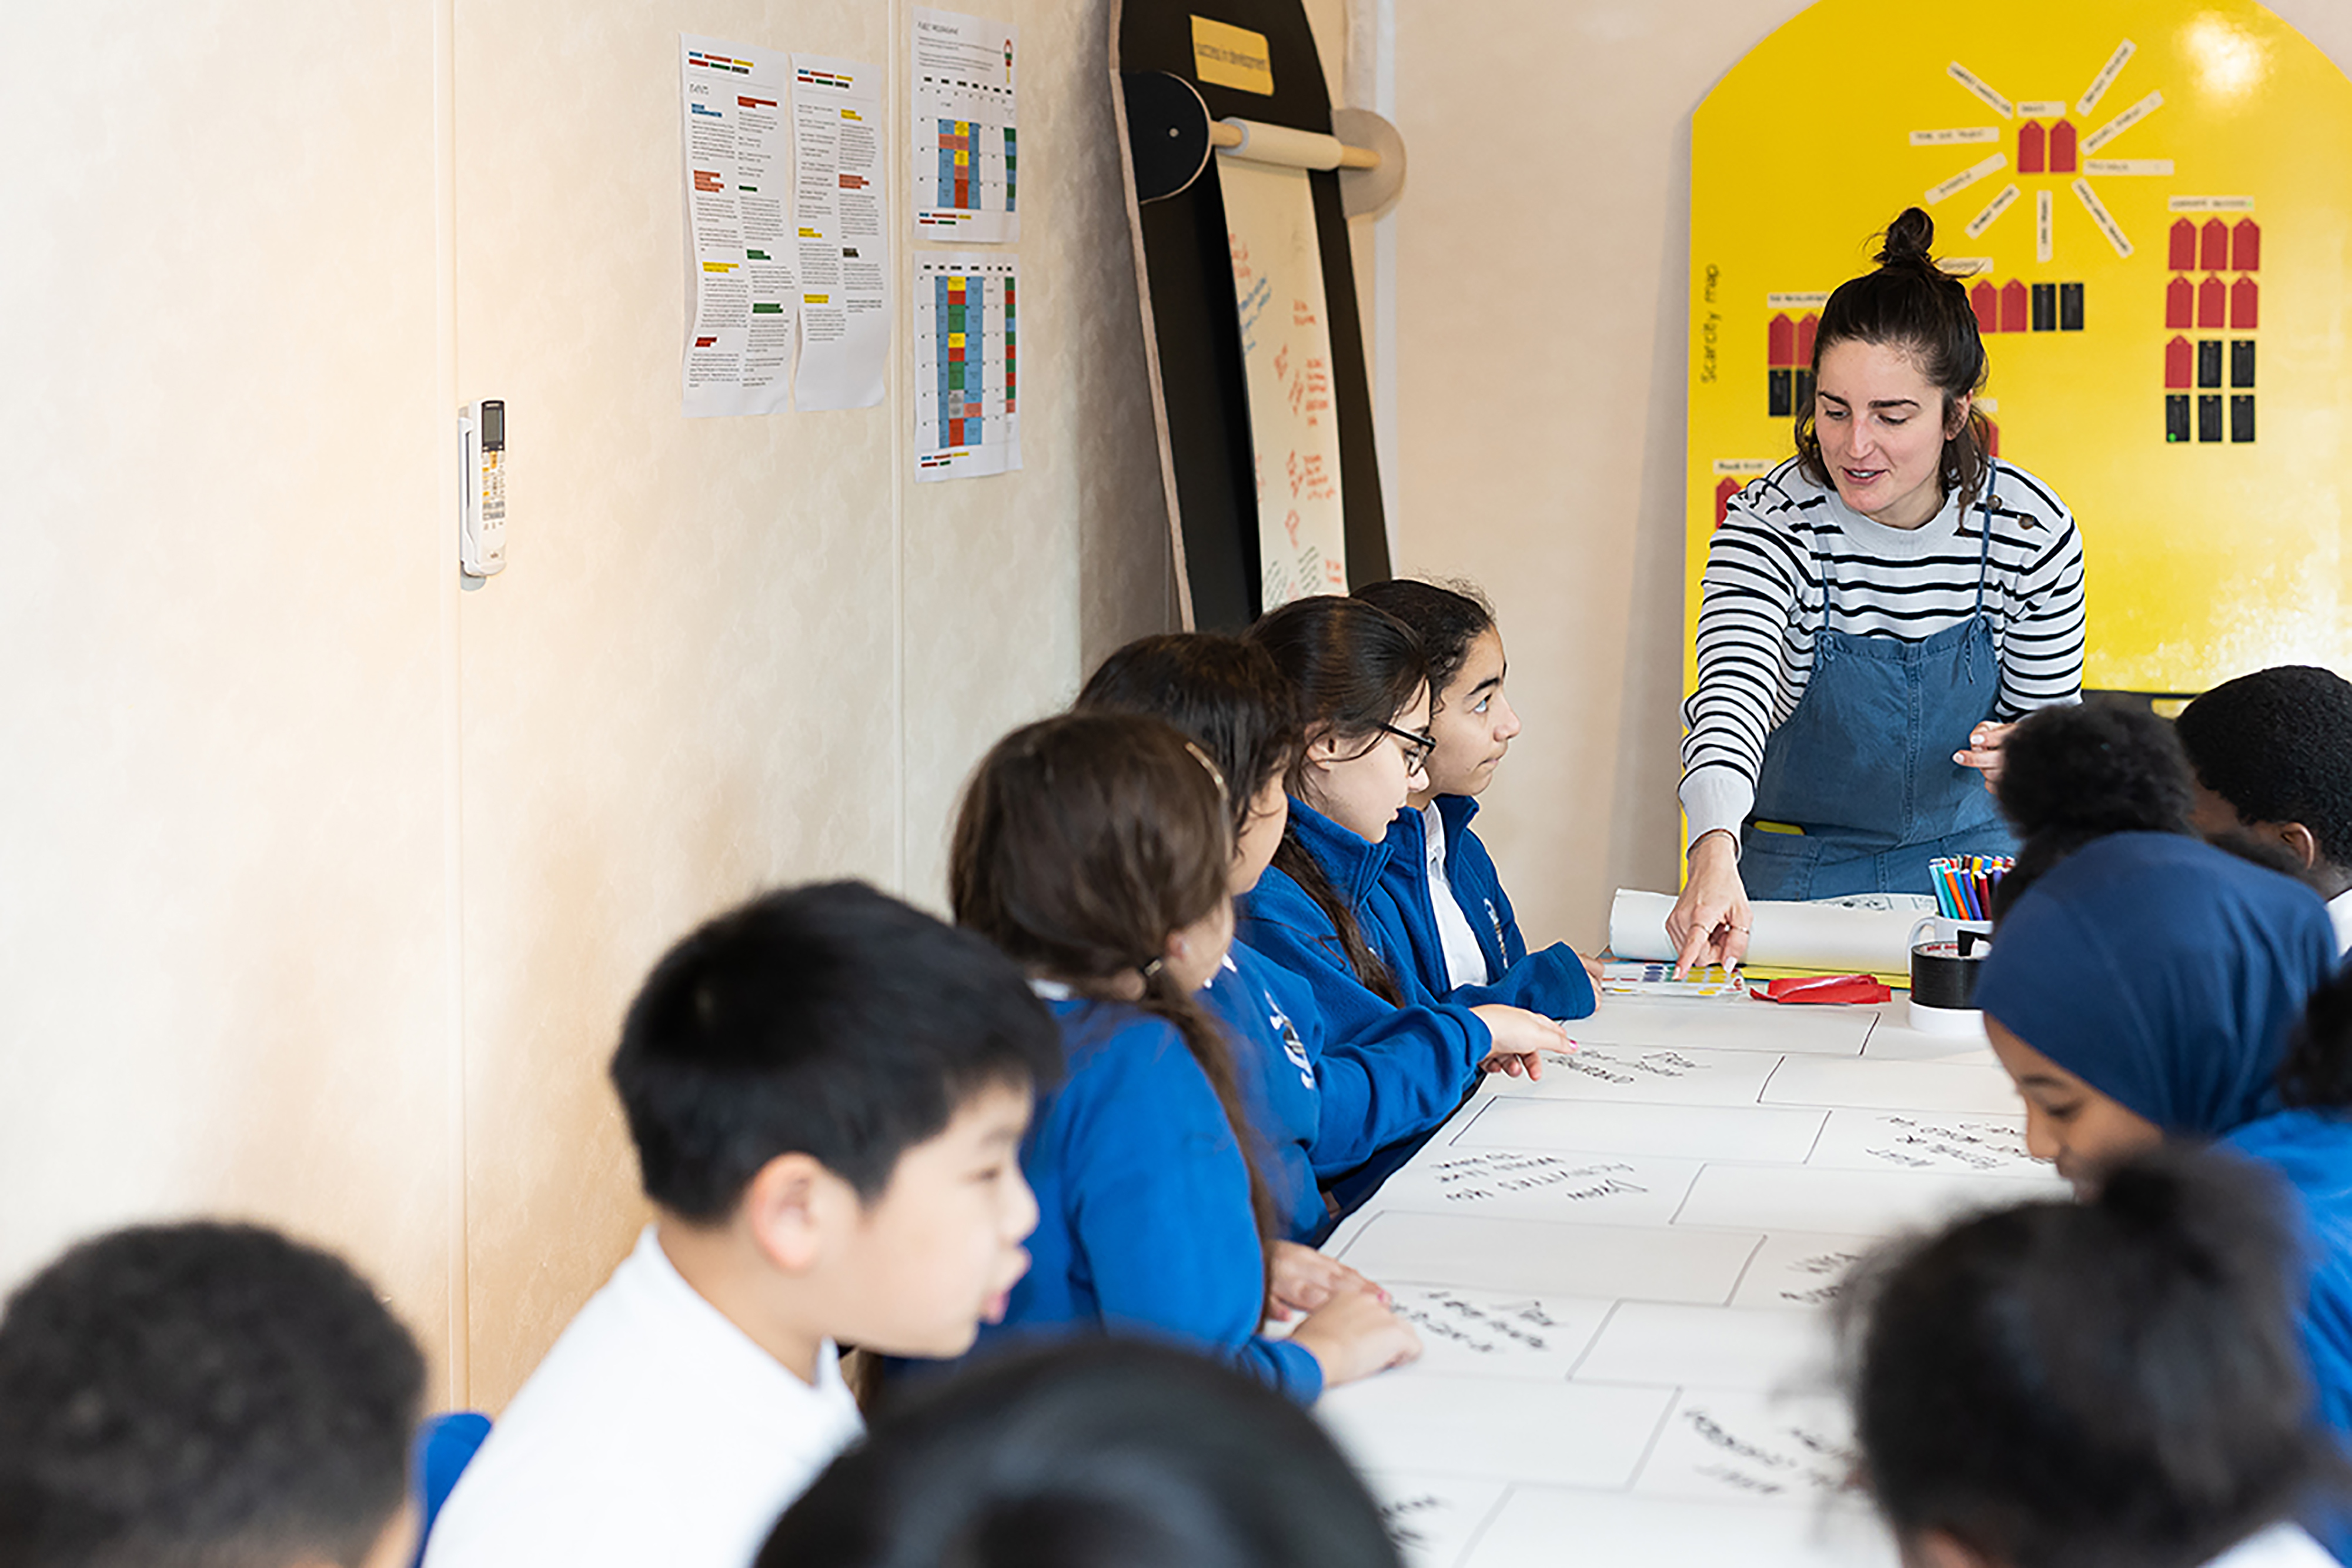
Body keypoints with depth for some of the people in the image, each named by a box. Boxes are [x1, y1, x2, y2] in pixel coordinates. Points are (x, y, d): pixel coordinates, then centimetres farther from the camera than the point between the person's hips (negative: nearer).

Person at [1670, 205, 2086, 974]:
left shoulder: (2031, 528, -13)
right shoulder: (1772, 521, -20)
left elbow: (2050, 709, 1)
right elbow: (1733, 687, -36)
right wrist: (1716, 851, -55)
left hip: (1967, 854, 2)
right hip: (1793, 867, -2)